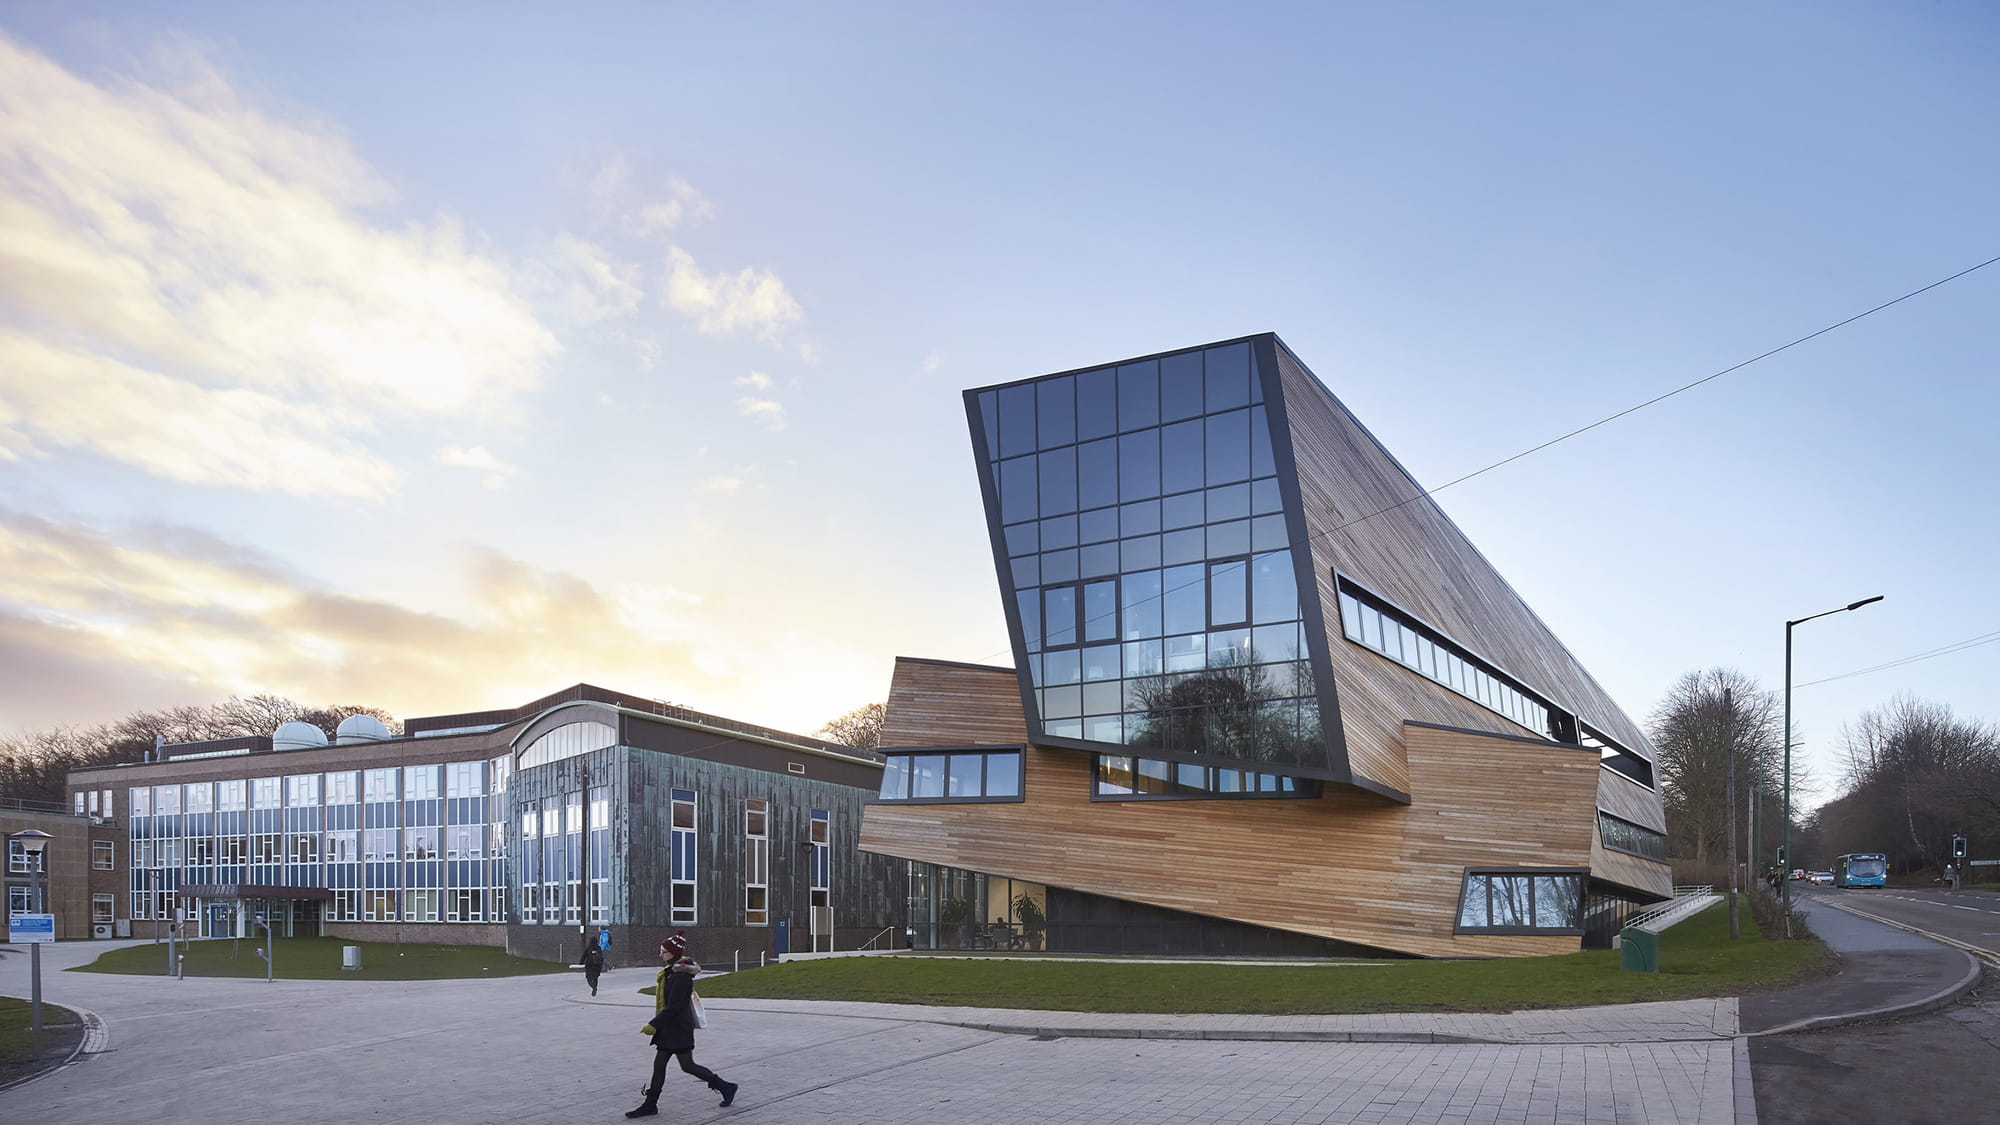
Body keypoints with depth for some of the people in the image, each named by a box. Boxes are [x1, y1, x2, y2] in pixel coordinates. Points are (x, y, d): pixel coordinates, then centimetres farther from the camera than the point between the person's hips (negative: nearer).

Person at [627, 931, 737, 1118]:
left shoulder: (681, 976, -23)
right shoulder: (670, 971, 9)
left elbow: (673, 1007, -25)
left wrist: (653, 1025, -21)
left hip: (679, 1028, -10)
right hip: (669, 1027, 10)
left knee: (687, 1065, -1)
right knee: (659, 1063, 10)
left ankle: (725, 1087, 11)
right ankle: (650, 1104, 17)